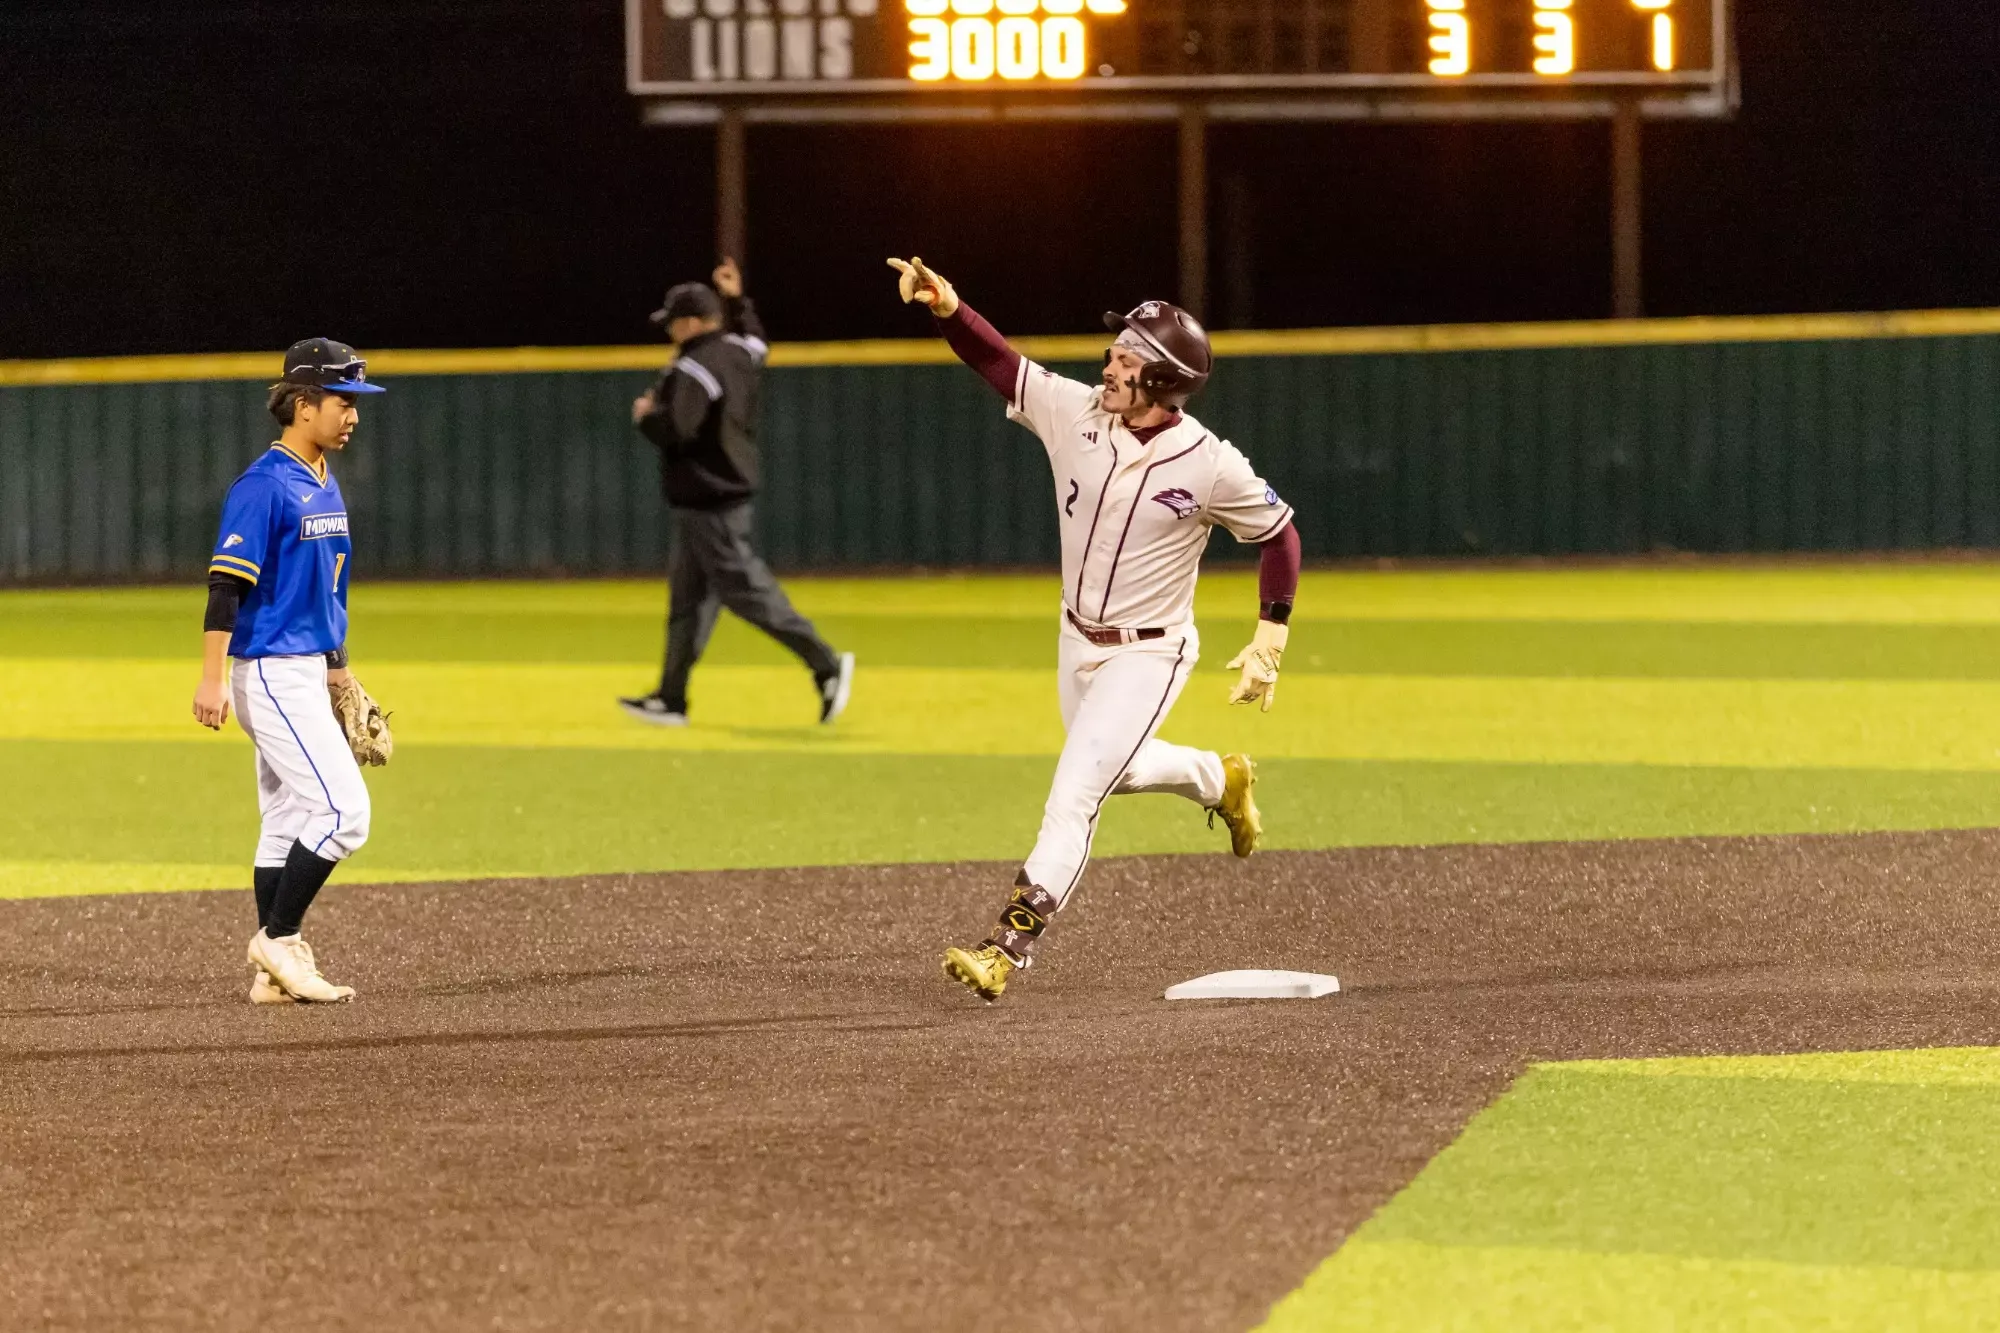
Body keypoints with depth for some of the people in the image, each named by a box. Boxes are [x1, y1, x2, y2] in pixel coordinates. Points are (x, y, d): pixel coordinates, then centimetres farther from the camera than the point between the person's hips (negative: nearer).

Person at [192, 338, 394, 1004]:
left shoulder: (325, 486, 13)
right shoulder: (265, 486, -15)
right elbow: (226, 582, -19)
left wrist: (340, 670, 25)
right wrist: (212, 678, -25)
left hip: (308, 673, 9)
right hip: (272, 672, -9)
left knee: (288, 822, 9)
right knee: (342, 810, -13)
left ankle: (277, 972, 11)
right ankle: (278, 941, -5)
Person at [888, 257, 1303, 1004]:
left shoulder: (1210, 467, -23)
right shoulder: (1075, 411, -13)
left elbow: (1279, 533, -10)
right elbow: (995, 359, -14)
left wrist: (1271, 642, -13)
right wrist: (946, 307, -34)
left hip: (1148, 655, -6)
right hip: (1078, 640, 6)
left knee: (1073, 796, -15)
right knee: (1116, 770, 26)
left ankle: (1009, 949, -16)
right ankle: (1219, 780, 55)